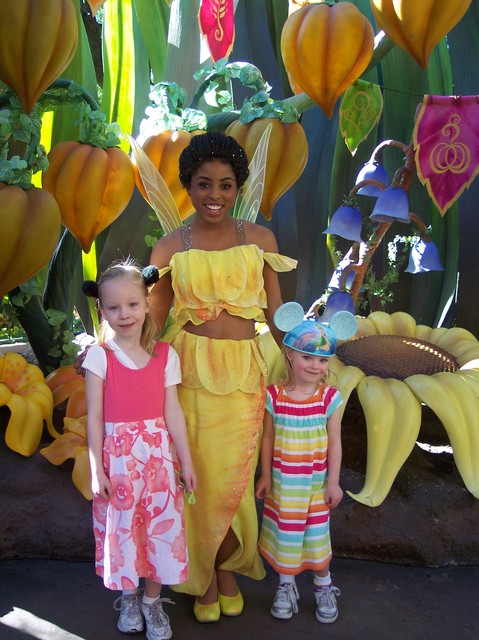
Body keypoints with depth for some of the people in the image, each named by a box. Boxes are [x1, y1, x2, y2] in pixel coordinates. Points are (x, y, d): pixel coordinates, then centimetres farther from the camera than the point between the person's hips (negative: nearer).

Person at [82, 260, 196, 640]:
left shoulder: (165, 355, -2)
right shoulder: (99, 356, -6)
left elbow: (173, 413, 0)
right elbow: (94, 417, -6)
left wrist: (186, 462, 1)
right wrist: (96, 468, -8)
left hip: (158, 453, 1)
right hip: (117, 455, -1)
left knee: (161, 524, 7)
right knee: (121, 526, 11)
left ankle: (153, 601, 30)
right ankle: (128, 598, 35)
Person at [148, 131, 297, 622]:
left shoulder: (260, 240, 3)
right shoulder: (170, 248, 0)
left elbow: (275, 311, 9)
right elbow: (150, 320, 3)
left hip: (244, 373, 1)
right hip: (190, 373, -1)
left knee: (234, 477, 9)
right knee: (198, 476, 8)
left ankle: (227, 567, 36)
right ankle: (203, 577, 32)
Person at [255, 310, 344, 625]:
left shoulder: (330, 398, -11)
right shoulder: (274, 395, -10)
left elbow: (335, 443, -6)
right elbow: (268, 438, -2)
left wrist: (333, 482, -4)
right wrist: (266, 475, 2)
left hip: (315, 483, 0)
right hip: (282, 482, 1)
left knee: (317, 534, 12)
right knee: (284, 534, 14)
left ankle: (324, 587, 36)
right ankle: (287, 586, 35)